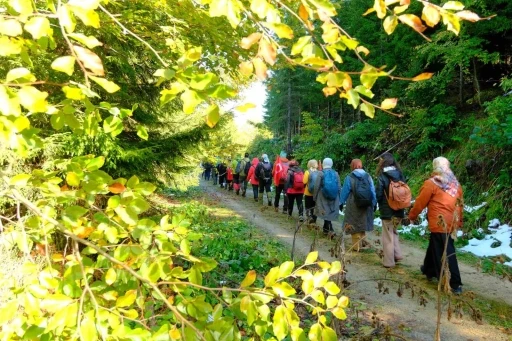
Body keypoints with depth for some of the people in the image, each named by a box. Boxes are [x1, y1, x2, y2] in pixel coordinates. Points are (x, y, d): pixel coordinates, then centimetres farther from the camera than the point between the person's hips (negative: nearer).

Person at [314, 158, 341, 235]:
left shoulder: (321, 173, -8)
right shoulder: (336, 174, 1)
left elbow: (317, 186, -9)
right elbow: (339, 188, 3)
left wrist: (314, 197, 3)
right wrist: (338, 199, 13)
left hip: (323, 198, -3)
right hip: (334, 199, 3)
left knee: (326, 213, 2)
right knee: (330, 213, 14)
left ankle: (330, 229, -11)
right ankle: (326, 229, 25)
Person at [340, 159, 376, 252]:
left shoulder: (350, 177, -11)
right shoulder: (368, 176, -2)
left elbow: (345, 191, -5)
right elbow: (373, 191, 0)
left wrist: (341, 202, 6)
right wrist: (374, 203, 10)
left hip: (354, 206, -4)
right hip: (366, 205, 4)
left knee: (355, 225, 6)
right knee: (362, 223, 18)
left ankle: (357, 246, 9)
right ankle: (361, 243, 25)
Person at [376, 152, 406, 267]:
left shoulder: (382, 176, -16)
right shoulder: (400, 174, 0)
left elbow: (379, 194, -13)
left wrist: (381, 205, 7)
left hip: (387, 211, -5)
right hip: (399, 210, 5)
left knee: (388, 236, 6)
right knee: (394, 232, 25)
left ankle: (389, 261, 14)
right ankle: (397, 254, 23)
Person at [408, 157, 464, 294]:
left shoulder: (431, 183, -10)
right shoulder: (455, 183, 10)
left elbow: (420, 202, -5)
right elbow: (459, 204, 15)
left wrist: (412, 216, 9)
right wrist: (459, 221, 23)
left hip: (439, 223, -7)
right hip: (451, 223, 8)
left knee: (445, 254, -2)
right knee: (435, 247, 23)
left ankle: (455, 284, 0)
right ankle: (429, 270, 36)